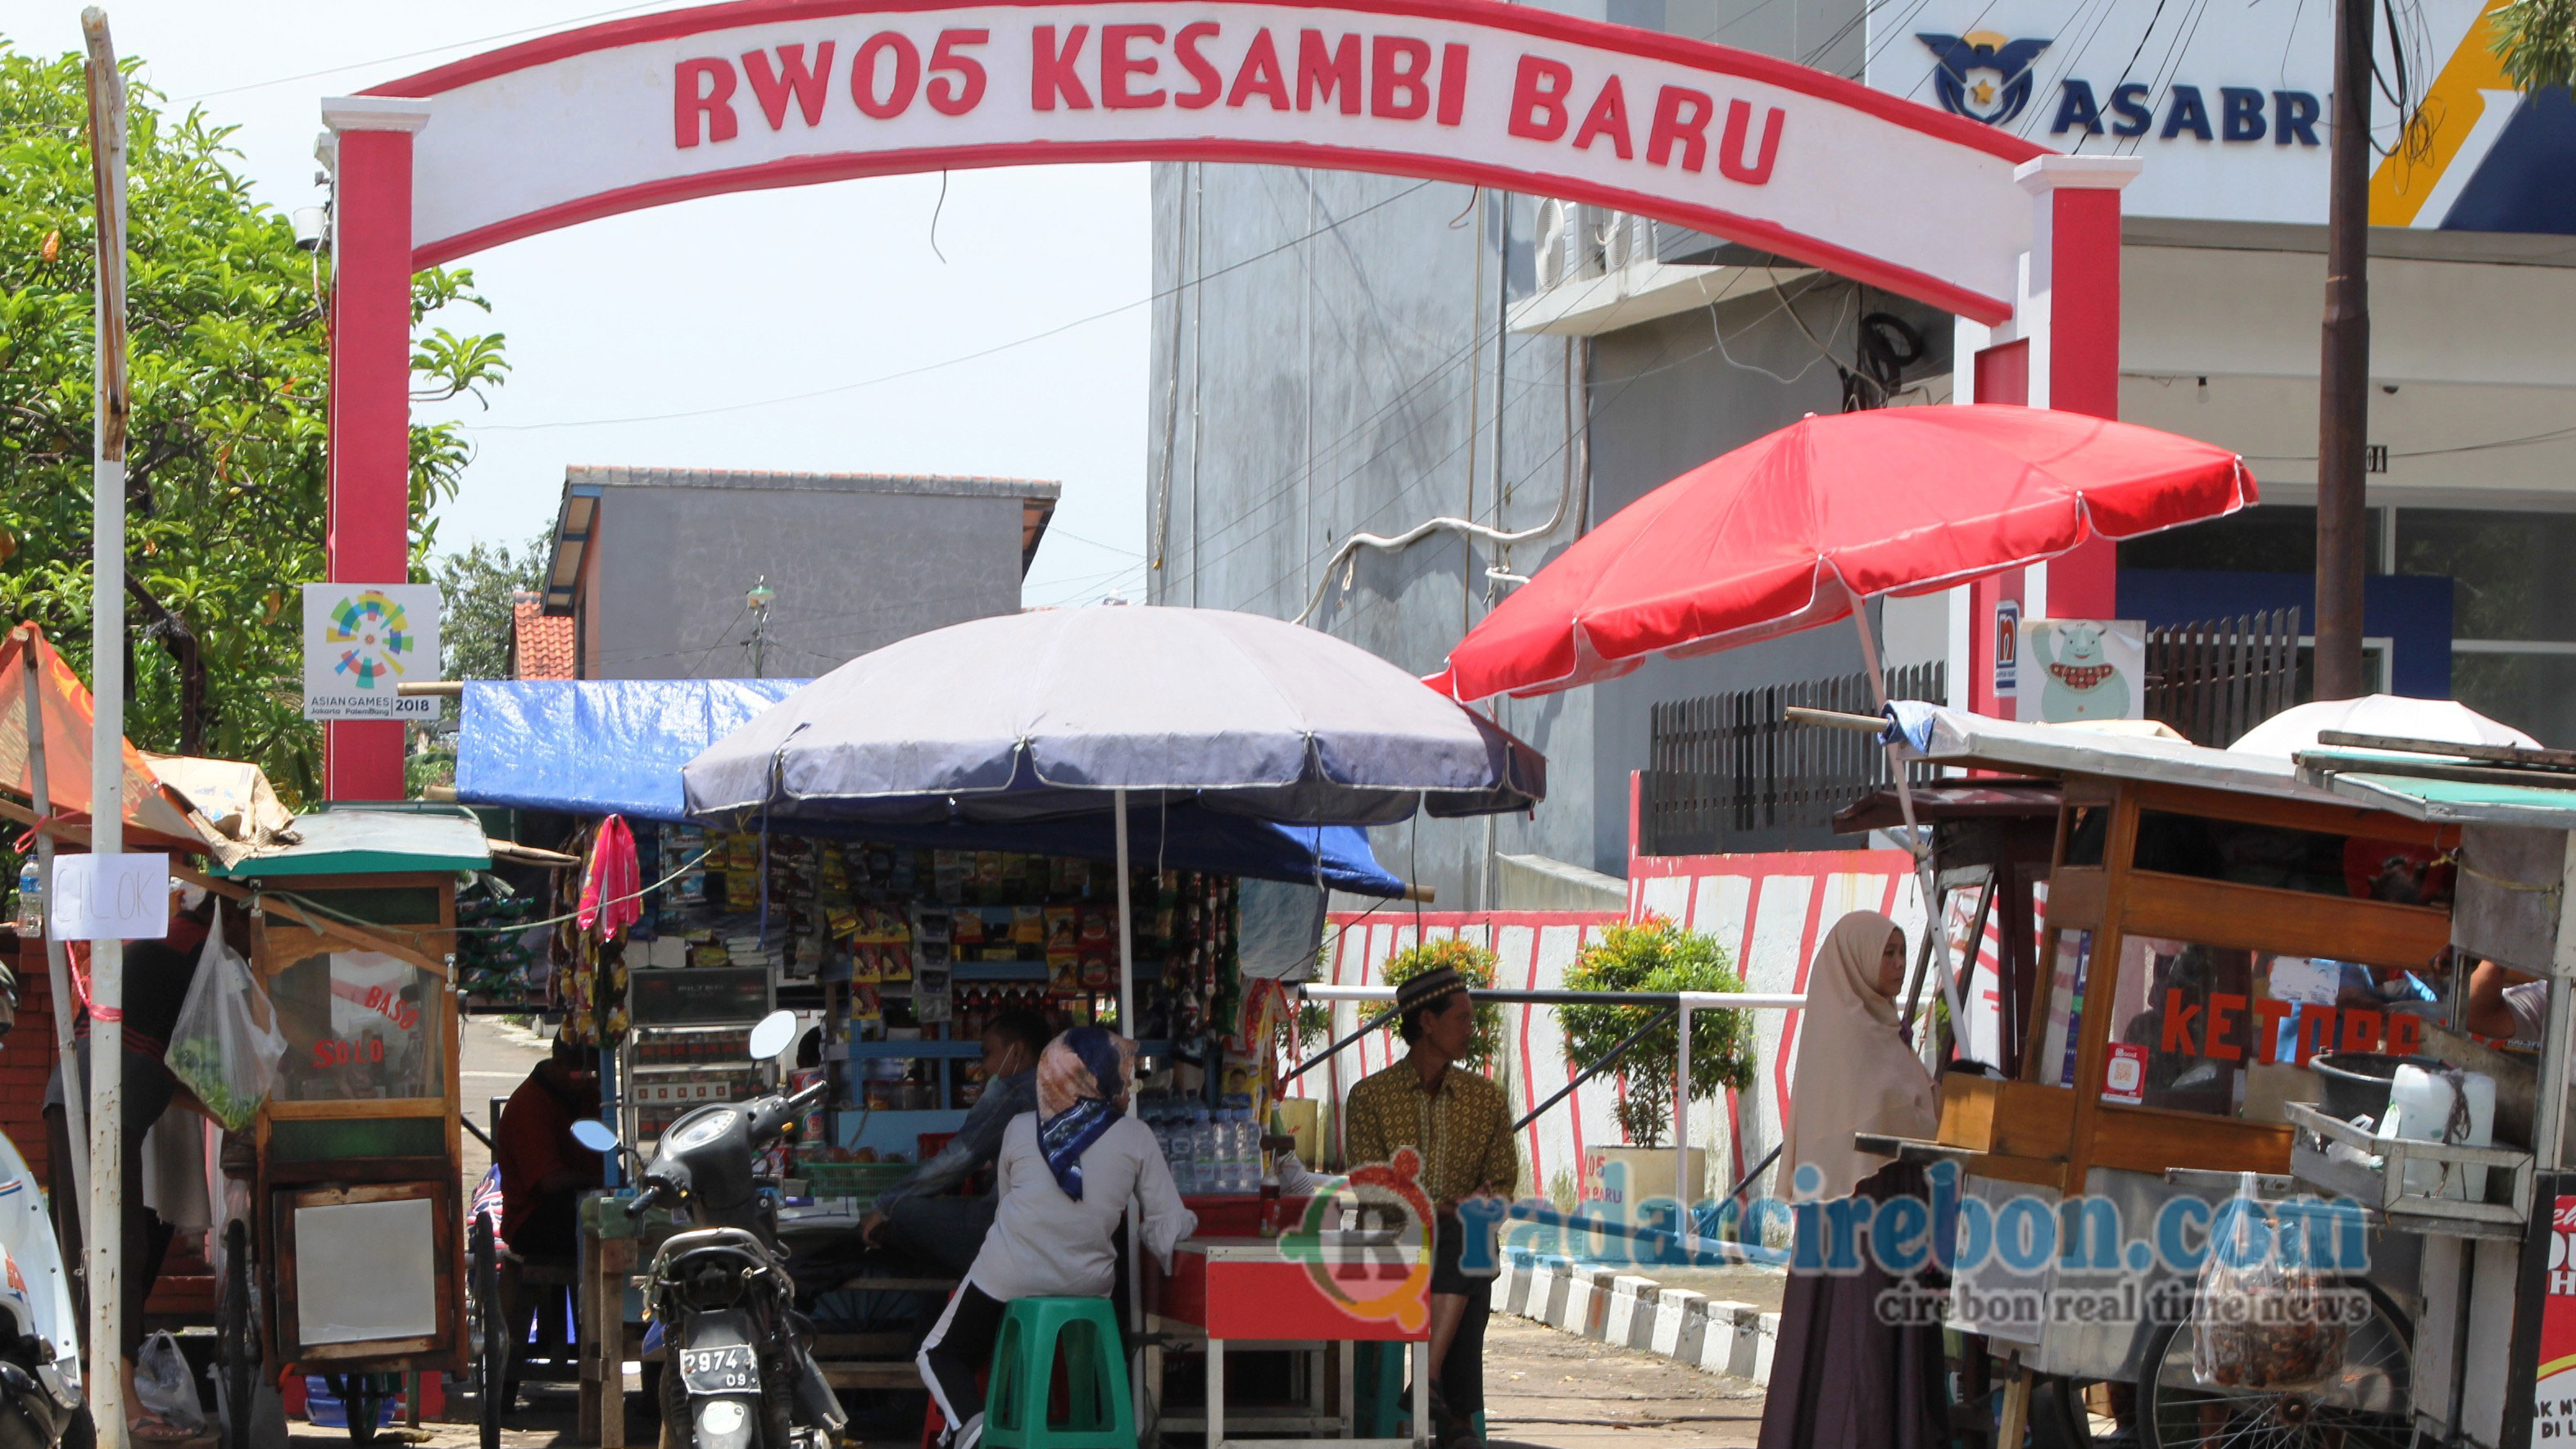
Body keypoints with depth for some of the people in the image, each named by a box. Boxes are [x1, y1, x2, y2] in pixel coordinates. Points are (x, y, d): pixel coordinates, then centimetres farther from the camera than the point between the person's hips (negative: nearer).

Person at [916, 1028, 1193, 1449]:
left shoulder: (1021, 1130, 2)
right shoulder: (1135, 1137, -3)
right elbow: (1168, 1226, -5)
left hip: (1008, 1278, -1)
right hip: (1088, 1283, 1)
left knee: (941, 1355, 15)